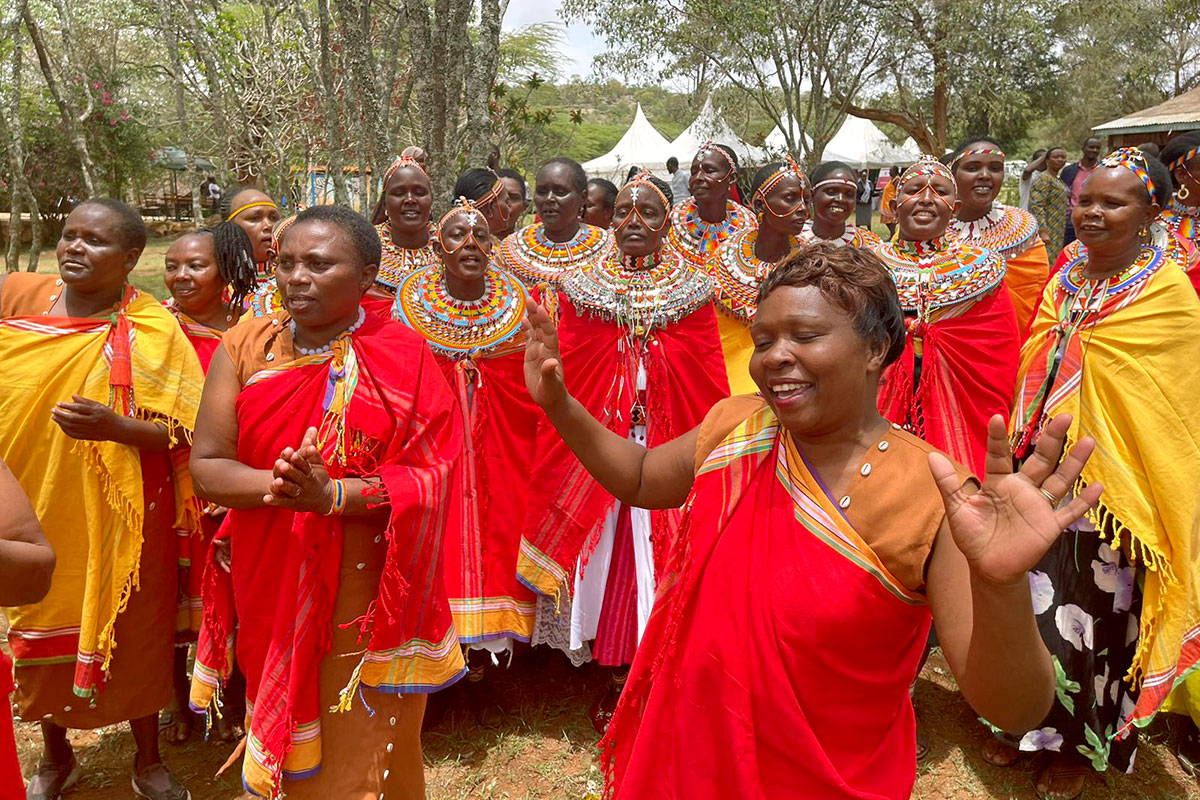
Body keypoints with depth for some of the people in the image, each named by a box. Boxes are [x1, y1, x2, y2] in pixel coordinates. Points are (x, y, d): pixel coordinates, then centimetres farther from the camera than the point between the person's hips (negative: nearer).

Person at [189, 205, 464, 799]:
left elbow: (431, 474, -12)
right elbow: (206, 466, -5)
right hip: (271, 587, 3)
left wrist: (332, 494, -26)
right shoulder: (245, 346, 0)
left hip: (367, 590, -2)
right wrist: (276, 484, -24)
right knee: (285, 735, 18)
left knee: (362, 747, 9)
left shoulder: (402, 356, -7)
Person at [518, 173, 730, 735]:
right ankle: (615, 677, 22)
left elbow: (710, 391, 1)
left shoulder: (692, 291, 3)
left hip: (668, 450, -1)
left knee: (661, 553, 3)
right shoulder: (581, 288, 5)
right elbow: (565, 380, 4)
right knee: (604, 554, 6)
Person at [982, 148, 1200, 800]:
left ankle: (1081, 746, 30)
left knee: (1094, 613, 8)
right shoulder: (1064, 279, 6)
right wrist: (1023, 448, 11)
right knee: (1033, 598, 13)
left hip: (1109, 486, -5)